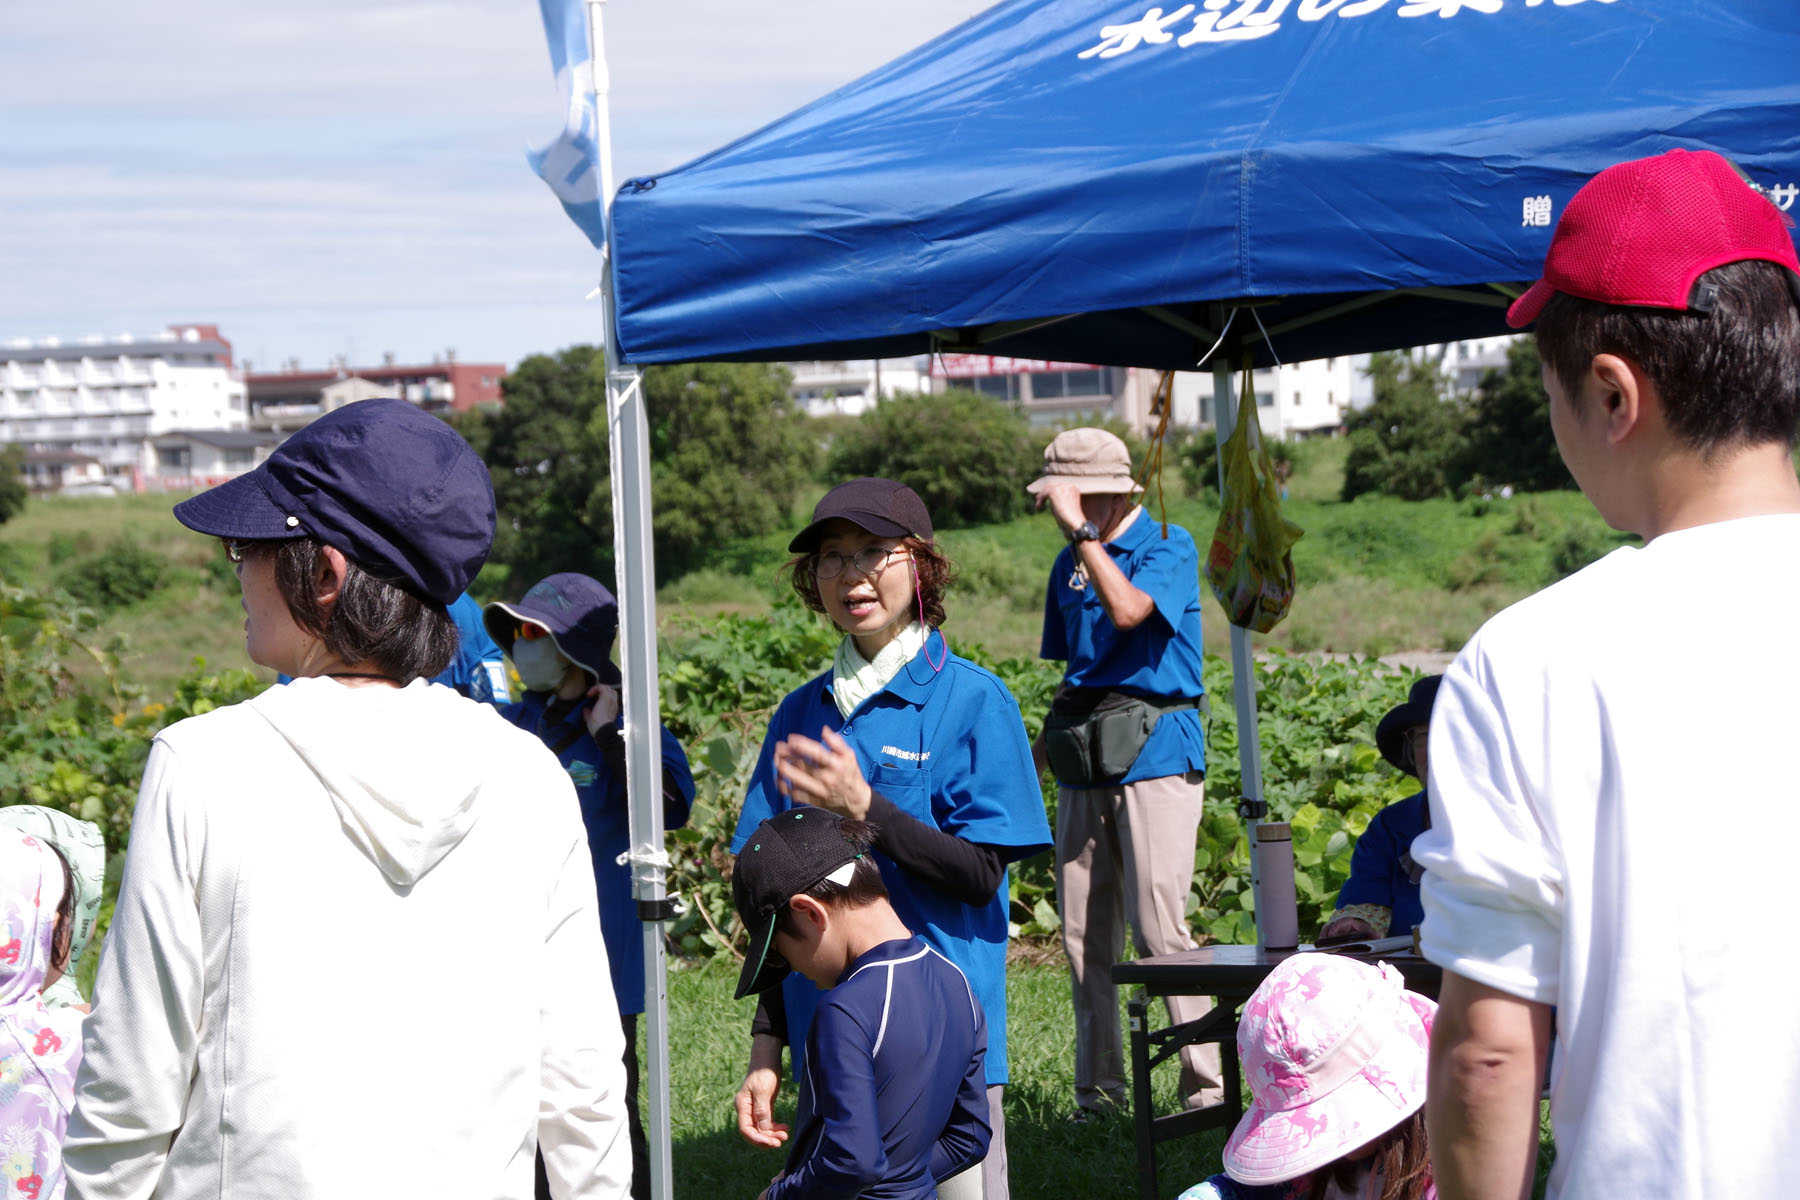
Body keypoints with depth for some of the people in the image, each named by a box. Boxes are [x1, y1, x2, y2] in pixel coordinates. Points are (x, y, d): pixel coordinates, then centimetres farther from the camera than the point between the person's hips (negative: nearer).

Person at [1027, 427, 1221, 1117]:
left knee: (1159, 926, -13)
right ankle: (1098, 1087, 13)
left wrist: (1081, 531, -20)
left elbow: (1128, 610, -23)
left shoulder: (1167, 546, -4)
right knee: (1083, 932, 6)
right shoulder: (1070, 563, 16)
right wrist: (1048, 742, 17)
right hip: (1083, 762, 7)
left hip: (1154, 752, -7)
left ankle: (1207, 1085, -8)